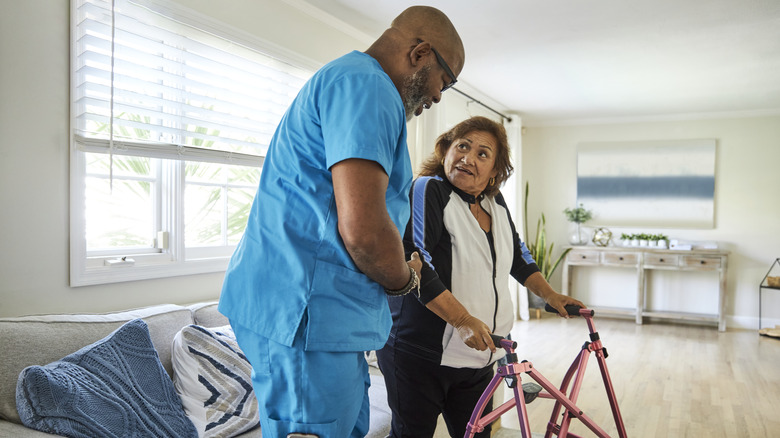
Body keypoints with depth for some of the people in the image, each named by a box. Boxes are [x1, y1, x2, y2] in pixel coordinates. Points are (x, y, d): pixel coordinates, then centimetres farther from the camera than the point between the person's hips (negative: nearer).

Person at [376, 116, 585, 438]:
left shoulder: (495, 203, 10)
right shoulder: (427, 191, -14)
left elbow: (517, 255, 24)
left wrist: (549, 295, 16)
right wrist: (463, 320, -27)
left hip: (479, 356, 7)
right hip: (420, 355, -7)